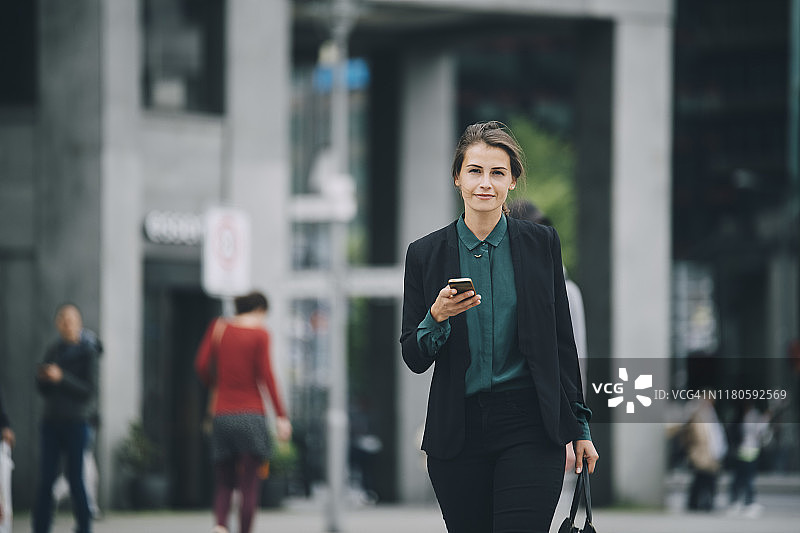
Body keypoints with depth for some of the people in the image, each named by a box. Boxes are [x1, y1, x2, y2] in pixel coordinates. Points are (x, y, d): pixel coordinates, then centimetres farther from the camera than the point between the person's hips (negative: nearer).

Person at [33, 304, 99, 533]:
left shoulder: (87, 352, -3)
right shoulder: (54, 351, 12)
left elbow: (90, 391, -11)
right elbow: (45, 391, 16)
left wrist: (61, 378, -21)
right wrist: (41, 378, -6)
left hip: (76, 422, -4)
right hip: (52, 422, 4)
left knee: (76, 479, -5)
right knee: (45, 479, -2)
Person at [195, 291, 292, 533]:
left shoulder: (218, 328, 8)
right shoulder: (260, 334, -2)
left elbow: (201, 365, 2)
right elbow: (266, 375, -9)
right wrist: (281, 415, -10)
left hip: (222, 413, 3)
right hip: (251, 413, -3)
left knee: (223, 482, 7)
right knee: (249, 483, 2)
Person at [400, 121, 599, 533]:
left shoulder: (541, 244, 5)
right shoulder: (425, 254, 5)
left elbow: (562, 340, 9)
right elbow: (414, 359, 4)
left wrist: (579, 426, 8)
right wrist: (438, 317, -16)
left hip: (530, 428, -1)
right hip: (457, 435, 2)